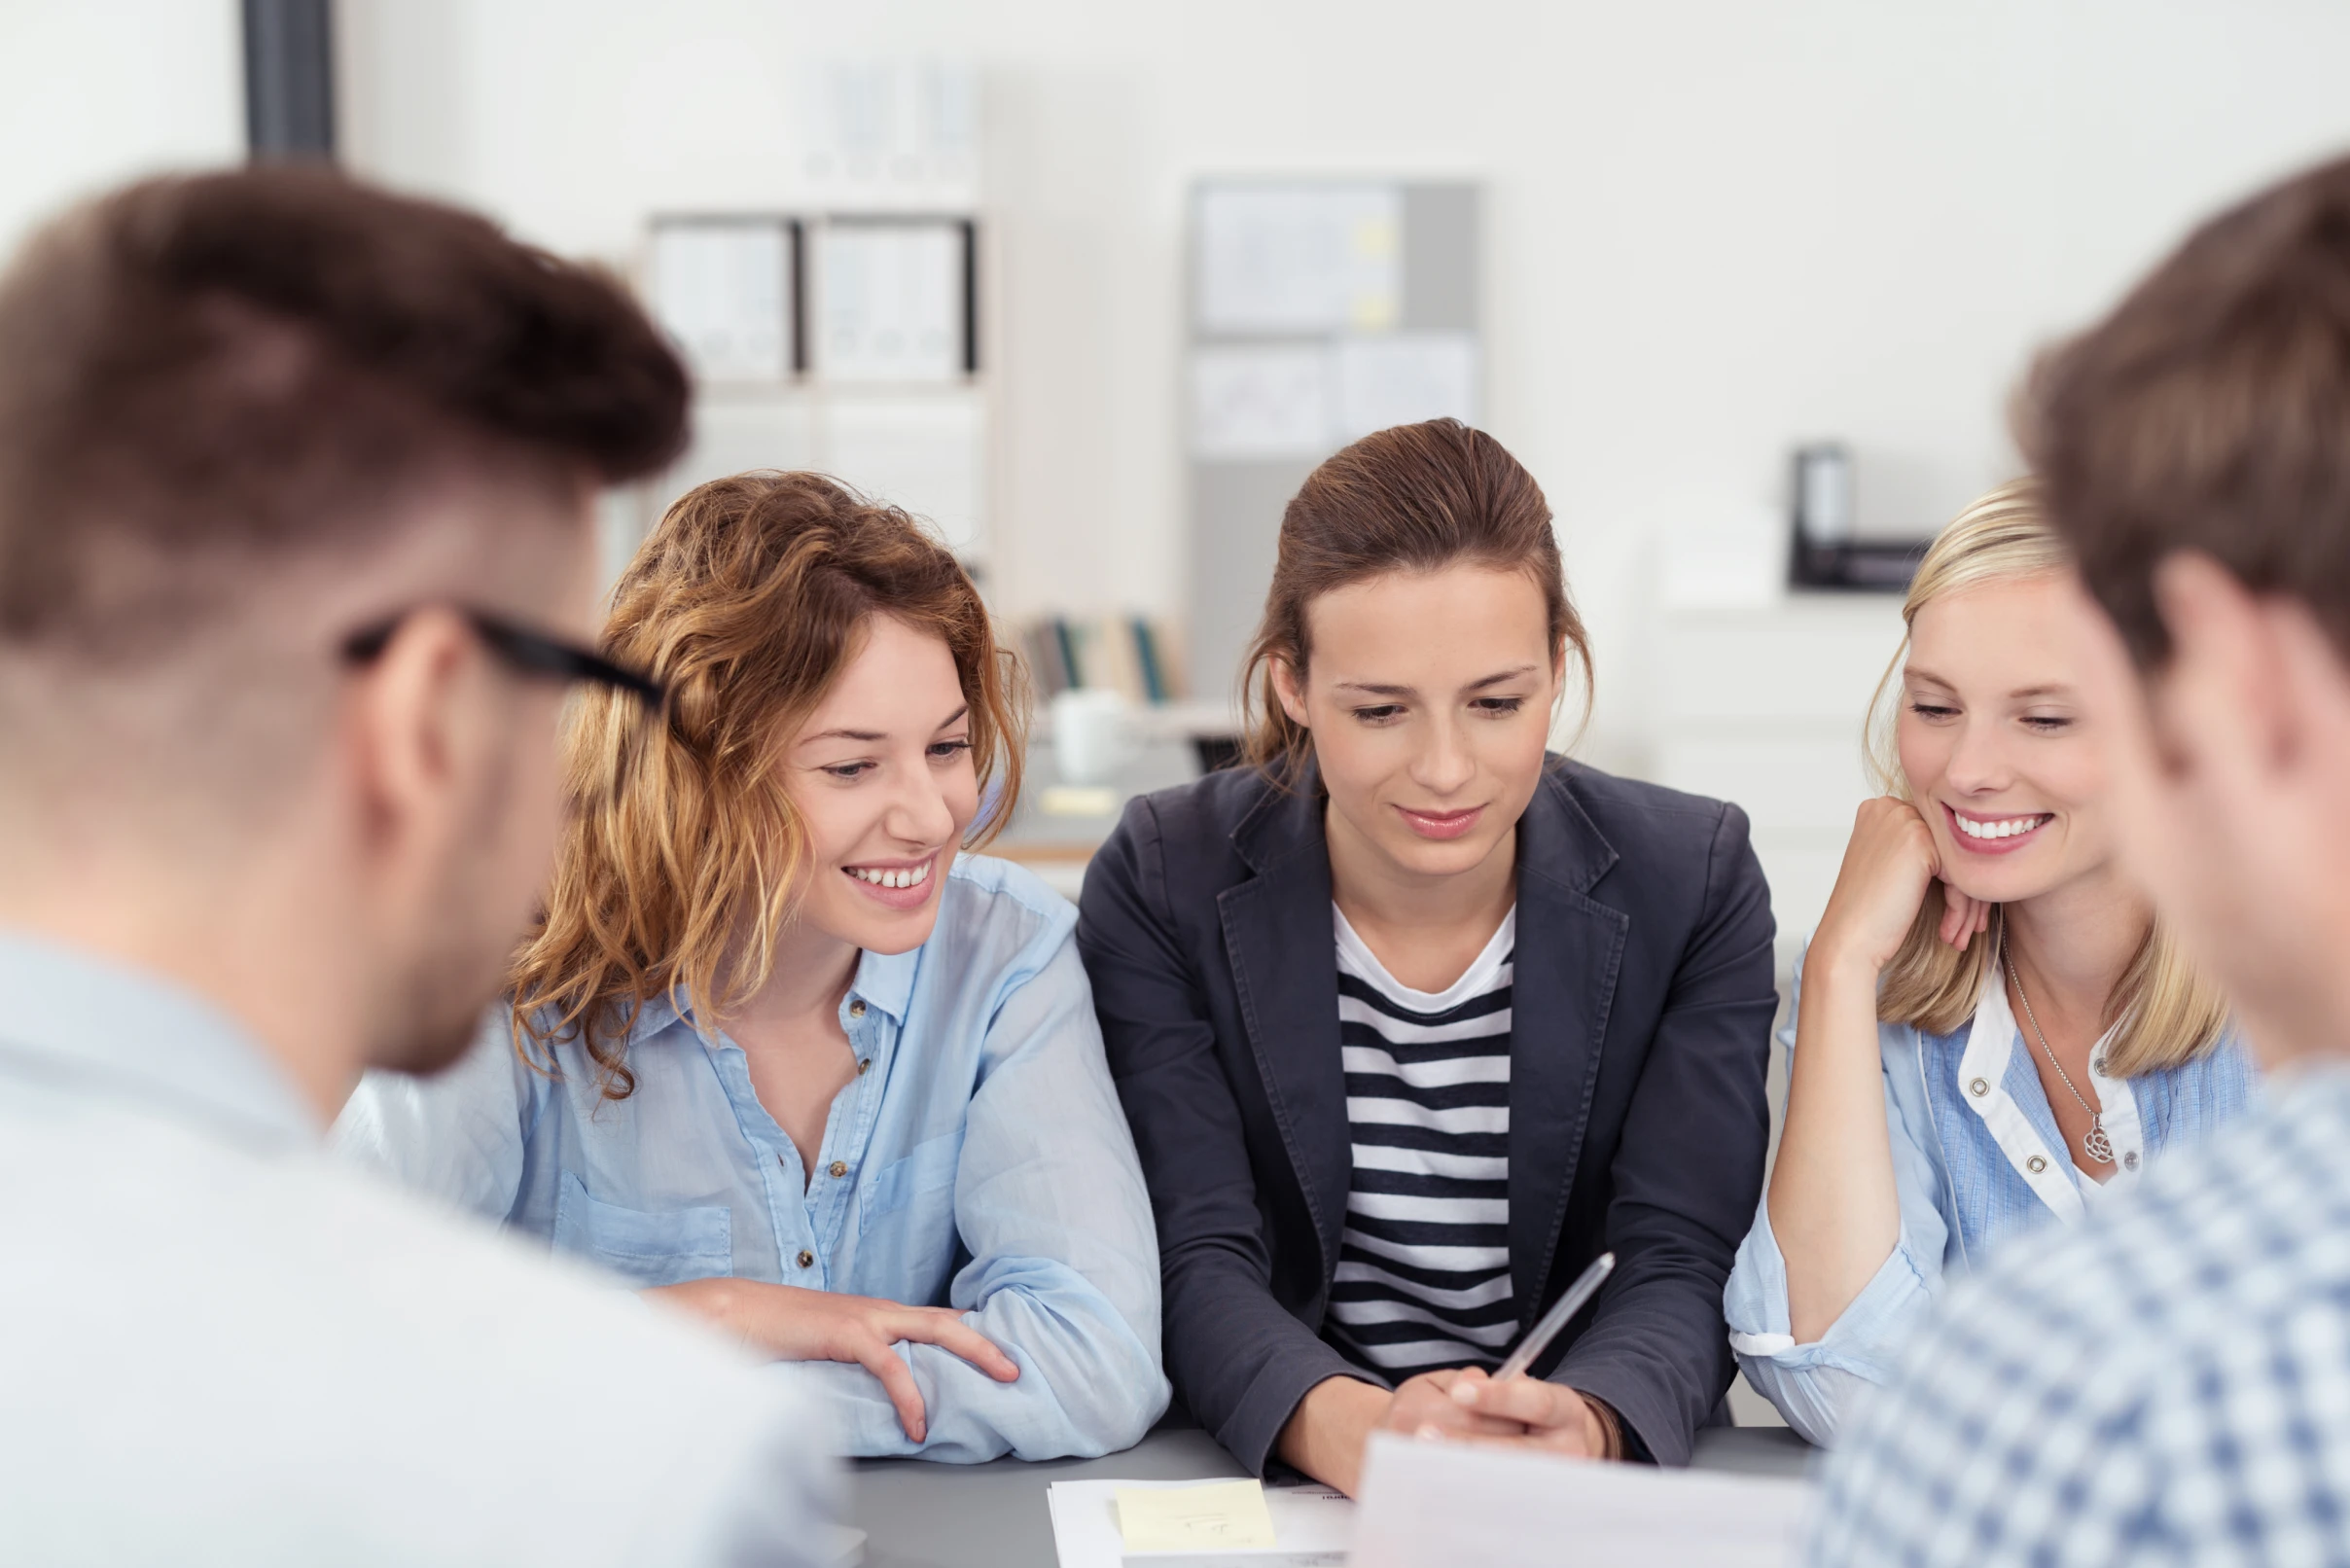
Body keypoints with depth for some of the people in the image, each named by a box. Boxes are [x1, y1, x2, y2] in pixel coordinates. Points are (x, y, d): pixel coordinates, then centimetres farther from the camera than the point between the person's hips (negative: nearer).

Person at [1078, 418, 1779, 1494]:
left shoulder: (1694, 881, -4)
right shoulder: (1162, 883, -6)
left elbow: (1683, 1263, -9)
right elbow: (1195, 1261, -12)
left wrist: (1585, 1428, -31)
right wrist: (1351, 1432, -32)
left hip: (1598, 1493, 1)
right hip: (1263, 1479, -1)